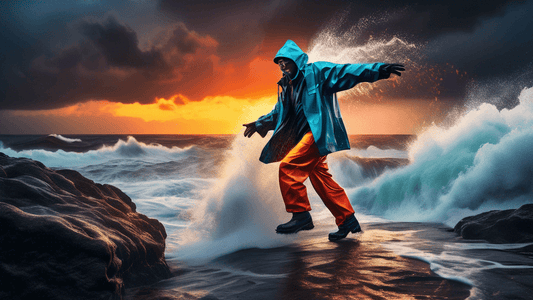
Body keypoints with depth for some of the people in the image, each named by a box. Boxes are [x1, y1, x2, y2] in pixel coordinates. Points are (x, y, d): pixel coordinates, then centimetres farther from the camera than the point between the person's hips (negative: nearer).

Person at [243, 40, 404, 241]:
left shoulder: (316, 72, -3)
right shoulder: (285, 86, 18)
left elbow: (345, 72, -10)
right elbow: (279, 113, 33)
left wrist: (379, 70, -18)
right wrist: (259, 124, 36)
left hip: (318, 132, -8)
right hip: (305, 135, 8)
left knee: (288, 166, -20)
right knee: (321, 179, 8)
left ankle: (301, 214, -12)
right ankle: (347, 220, 17)